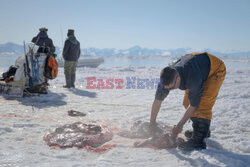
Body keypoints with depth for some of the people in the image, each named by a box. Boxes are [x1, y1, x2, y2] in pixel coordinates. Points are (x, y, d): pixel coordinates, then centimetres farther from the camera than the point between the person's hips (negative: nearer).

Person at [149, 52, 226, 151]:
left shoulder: (193, 79, -42)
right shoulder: (168, 76, -22)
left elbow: (193, 105, -29)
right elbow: (158, 99, -13)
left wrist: (180, 125, -20)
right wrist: (152, 123, -9)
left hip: (216, 69, -7)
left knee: (203, 104, -23)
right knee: (187, 102, 2)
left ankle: (198, 141, -21)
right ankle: (203, 130, 20)